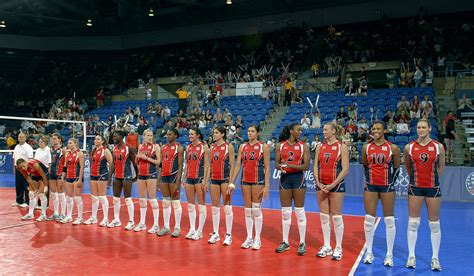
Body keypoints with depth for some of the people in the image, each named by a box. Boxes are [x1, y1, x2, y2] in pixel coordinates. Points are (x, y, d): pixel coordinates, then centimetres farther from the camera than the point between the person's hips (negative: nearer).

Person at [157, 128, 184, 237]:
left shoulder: (179, 148, -6)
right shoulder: (164, 147, 13)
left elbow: (180, 166, -11)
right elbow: (161, 164, 16)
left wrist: (178, 182, -18)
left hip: (174, 175, -7)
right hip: (164, 176, 7)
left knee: (176, 202, -1)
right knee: (165, 202, 11)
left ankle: (177, 227, 7)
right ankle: (166, 226, 20)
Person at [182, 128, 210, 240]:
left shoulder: (204, 147, -6)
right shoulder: (188, 147, 12)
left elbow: (206, 165, -9)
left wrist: (205, 181, -15)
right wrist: (183, 178, 11)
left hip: (199, 178, -6)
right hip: (189, 178, 6)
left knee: (201, 205, 0)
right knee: (190, 205, 10)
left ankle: (199, 231, 7)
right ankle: (192, 229, 20)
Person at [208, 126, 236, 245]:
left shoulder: (229, 146, -5)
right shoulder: (212, 147, 10)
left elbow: (232, 165, -8)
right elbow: (210, 165, 14)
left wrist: (231, 182, -14)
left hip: (225, 179, -5)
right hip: (214, 179, 5)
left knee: (227, 208, 0)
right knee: (215, 208, 9)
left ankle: (228, 235, 8)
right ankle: (215, 233, 17)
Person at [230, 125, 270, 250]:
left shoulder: (263, 147, -3)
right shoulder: (242, 147, 9)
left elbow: (267, 168, -6)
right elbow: (238, 165, 9)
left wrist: (267, 186, -12)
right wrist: (231, 182, 3)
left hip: (258, 180, -4)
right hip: (245, 180, 4)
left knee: (256, 210, -1)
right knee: (247, 210, 7)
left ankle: (257, 239, 9)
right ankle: (249, 238, 17)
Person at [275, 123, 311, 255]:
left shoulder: (303, 146, -1)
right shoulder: (280, 145, 4)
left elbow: (306, 165, -8)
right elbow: (276, 164, 5)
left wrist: (290, 165, -20)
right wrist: (281, 167, -17)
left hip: (298, 178, -2)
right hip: (284, 178, 2)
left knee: (300, 212, 1)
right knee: (285, 212, 8)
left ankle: (302, 243, 11)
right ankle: (285, 242, 19)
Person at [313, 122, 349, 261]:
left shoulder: (342, 147, -5)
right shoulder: (320, 147, 9)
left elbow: (345, 169, -10)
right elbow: (316, 166, 8)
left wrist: (333, 185, -15)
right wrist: (318, 182, -5)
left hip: (336, 185, -5)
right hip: (321, 185, 5)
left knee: (336, 216, 0)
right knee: (324, 216, 9)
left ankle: (338, 248, 11)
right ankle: (326, 246, 19)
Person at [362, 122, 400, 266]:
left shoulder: (392, 148, -5)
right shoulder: (366, 147, 2)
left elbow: (396, 167, 5)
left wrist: (391, 182, 8)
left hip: (387, 187, -2)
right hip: (370, 186, 2)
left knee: (389, 220, 3)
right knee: (369, 219, 4)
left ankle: (389, 254, 13)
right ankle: (369, 252, 16)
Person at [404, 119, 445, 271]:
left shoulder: (438, 146, -2)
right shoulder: (409, 147, -1)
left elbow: (441, 167, 9)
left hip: (433, 188, 0)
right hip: (415, 188, 0)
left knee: (434, 224, 6)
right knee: (413, 223, 4)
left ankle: (435, 258, 18)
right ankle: (411, 256, 15)